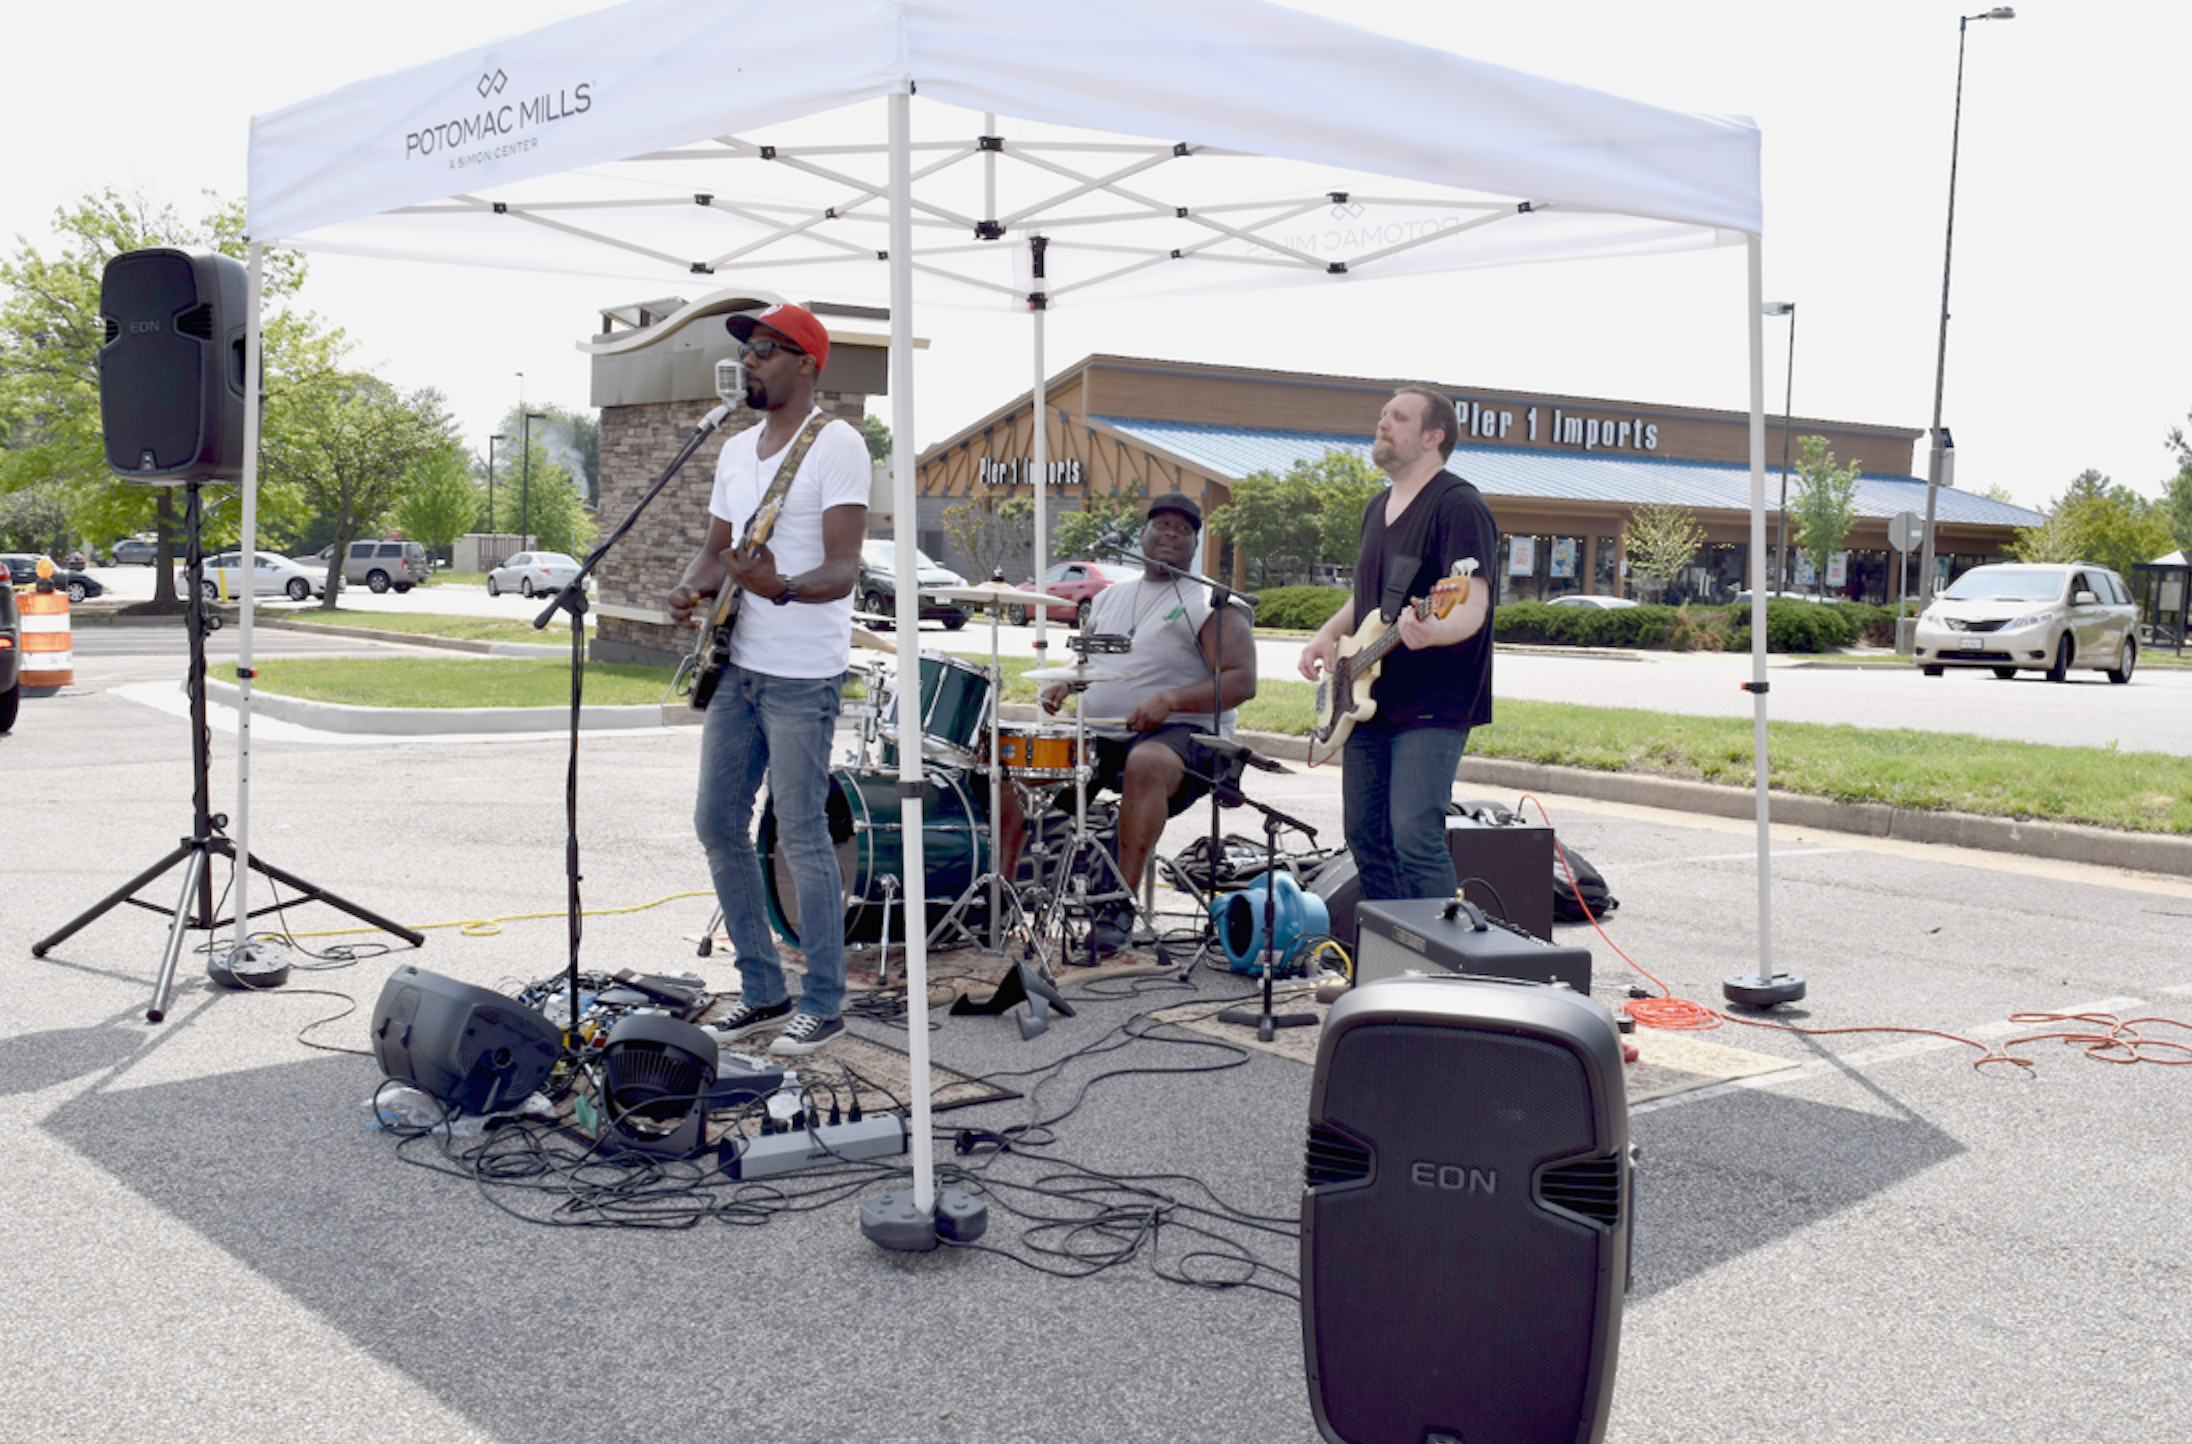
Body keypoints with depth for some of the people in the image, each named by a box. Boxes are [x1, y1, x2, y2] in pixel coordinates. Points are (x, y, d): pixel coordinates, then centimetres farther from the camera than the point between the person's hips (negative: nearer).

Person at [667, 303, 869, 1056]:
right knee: (717, 824, 9)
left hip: (801, 676, -8)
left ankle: (823, 1003, 9)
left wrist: (779, 588, -37)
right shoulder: (736, 449, 15)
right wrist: (689, 587, -2)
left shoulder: (836, 444, -10)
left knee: (801, 836, -5)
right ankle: (763, 990, 21)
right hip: (737, 666, 8)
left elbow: (842, 572, -17)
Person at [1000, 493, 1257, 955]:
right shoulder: (1109, 597, 20)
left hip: (1182, 735, -6)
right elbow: (1088, 662, 29)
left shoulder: (1213, 605, 0)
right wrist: (1063, 686, 5)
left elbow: (1242, 681, -9)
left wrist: (1170, 699, -23)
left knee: (1147, 763, -40)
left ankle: (1121, 903, -38)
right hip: (1098, 738, 6)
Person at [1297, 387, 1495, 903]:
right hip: (1369, 701, 9)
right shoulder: (1378, 508, 17)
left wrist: (1431, 631, -42)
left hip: (1433, 708, -9)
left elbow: (1473, 607, -21)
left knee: (1414, 836, -17)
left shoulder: (1458, 506, -11)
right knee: (1365, 836, 11)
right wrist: (1329, 634, 9)